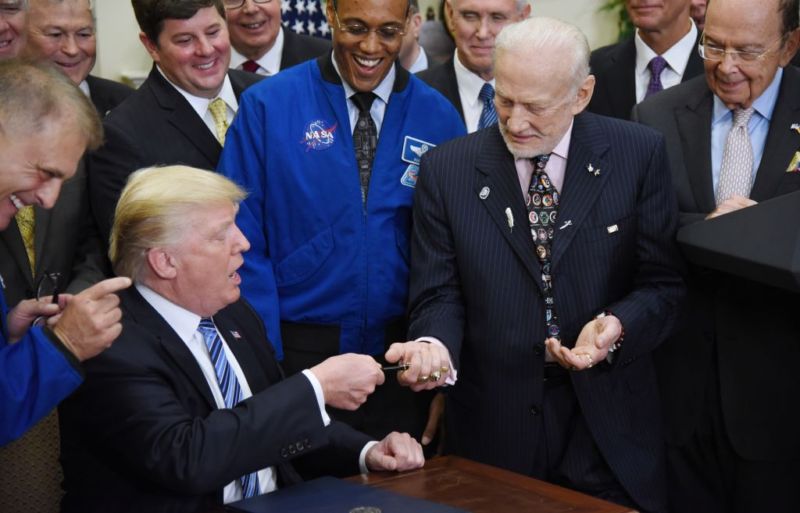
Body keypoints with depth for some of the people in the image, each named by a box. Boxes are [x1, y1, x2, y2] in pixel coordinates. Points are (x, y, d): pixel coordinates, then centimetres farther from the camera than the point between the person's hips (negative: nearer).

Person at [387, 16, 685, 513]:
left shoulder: (639, 154, -4)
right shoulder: (446, 169, -2)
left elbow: (663, 284, -2)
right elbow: (440, 295, 0)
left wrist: (617, 326, -21)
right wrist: (435, 344, -21)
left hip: (609, 427, 0)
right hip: (493, 429, 0)